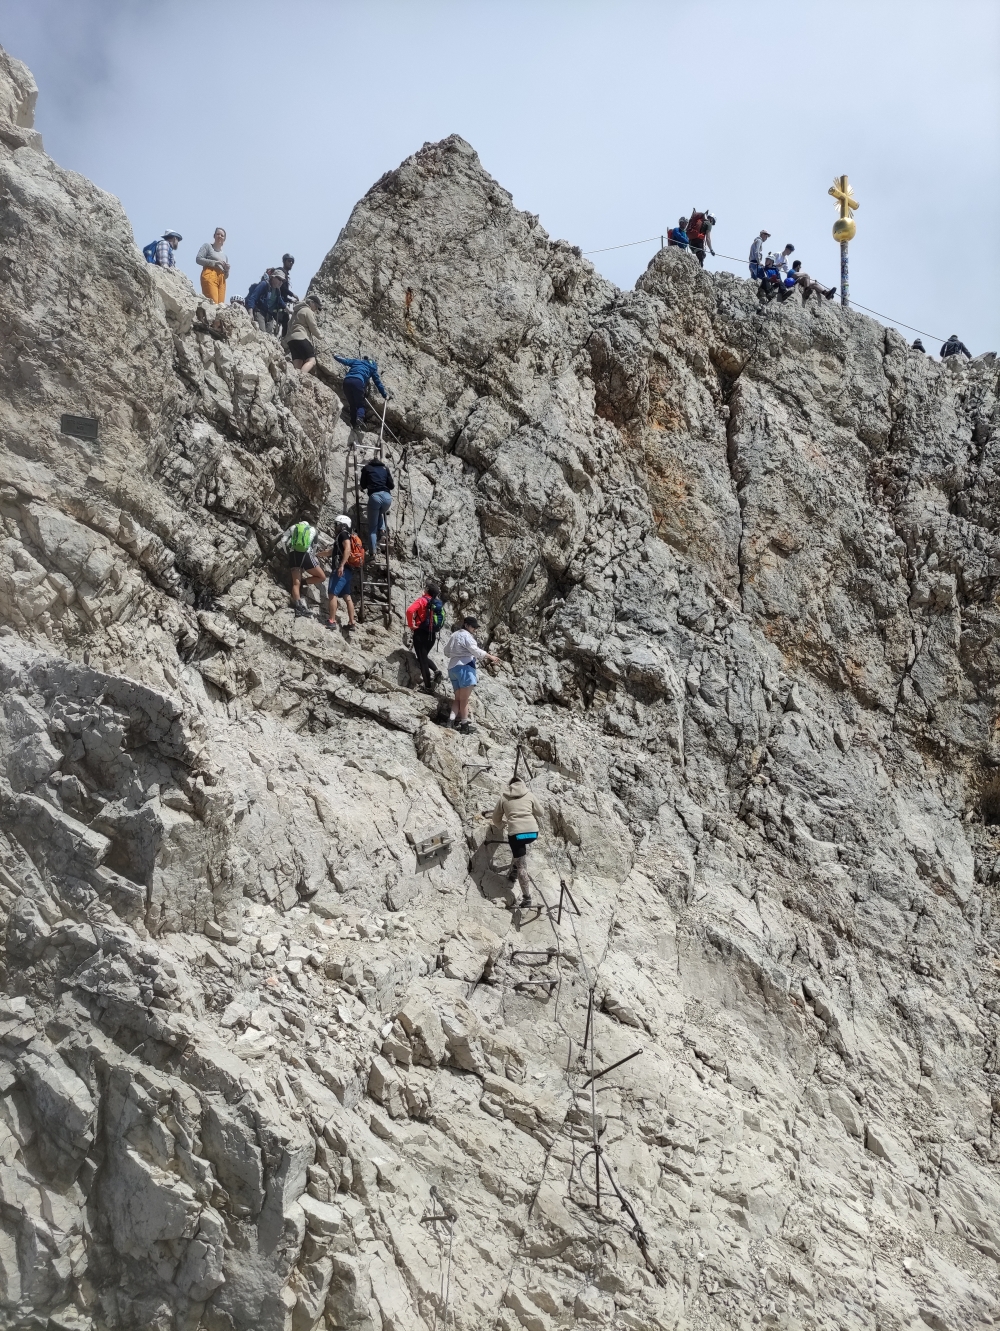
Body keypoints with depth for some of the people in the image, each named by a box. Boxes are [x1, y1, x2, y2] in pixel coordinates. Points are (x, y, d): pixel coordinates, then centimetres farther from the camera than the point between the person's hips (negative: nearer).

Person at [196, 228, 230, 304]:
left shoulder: (224, 254, 29)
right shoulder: (207, 246, 15)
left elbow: (226, 275, 30)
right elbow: (198, 259, 0)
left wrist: (227, 269, 7)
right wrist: (214, 263, -7)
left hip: (221, 279, 6)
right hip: (210, 276, -6)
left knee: (221, 304, -11)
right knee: (213, 303, -23)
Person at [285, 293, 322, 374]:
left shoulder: (298, 311, 31)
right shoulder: (308, 311, 1)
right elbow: (313, 327, -1)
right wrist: (320, 337, 16)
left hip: (291, 339, 9)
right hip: (301, 338, -9)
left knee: (297, 365, -4)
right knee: (311, 360, -15)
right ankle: (301, 375, -39)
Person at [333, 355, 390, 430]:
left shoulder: (355, 362, 31)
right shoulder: (372, 367, 27)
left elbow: (345, 361, 25)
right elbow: (377, 382, 27)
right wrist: (384, 395, 33)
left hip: (347, 381, 3)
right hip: (358, 382, -3)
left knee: (352, 404, 15)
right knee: (360, 404, 6)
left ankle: (353, 424, 1)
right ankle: (359, 417, -26)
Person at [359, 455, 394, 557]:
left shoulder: (366, 468, 17)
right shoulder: (385, 468, 22)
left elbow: (363, 486, 20)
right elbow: (391, 486, 20)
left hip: (374, 497, -3)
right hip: (387, 496, 3)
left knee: (372, 527, 6)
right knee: (380, 513, 37)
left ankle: (373, 552, -3)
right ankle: (382, 529, 13)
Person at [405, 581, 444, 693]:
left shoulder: (422, 600, -10)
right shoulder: (438, 603, 8)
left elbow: (410, 610, -25)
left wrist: (411, 625, -13)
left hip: (421, 633, -6)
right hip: (433, 634, 6)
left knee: (422, 659, 1)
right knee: (424, 656, 25)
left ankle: (428, 686, -1)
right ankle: (435, 671, 3)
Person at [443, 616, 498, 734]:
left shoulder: (454, 635, 20)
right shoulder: (466, 635, -8)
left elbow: (446, 651, 26)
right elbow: (475, 651, -17)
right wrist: (490, 657, -13)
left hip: (452, 667, 9)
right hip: (464, 667, -9)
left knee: (458, 698, 8)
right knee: (464, 699, -8)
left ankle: (452, 720, -9)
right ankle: (465, 725, -9)